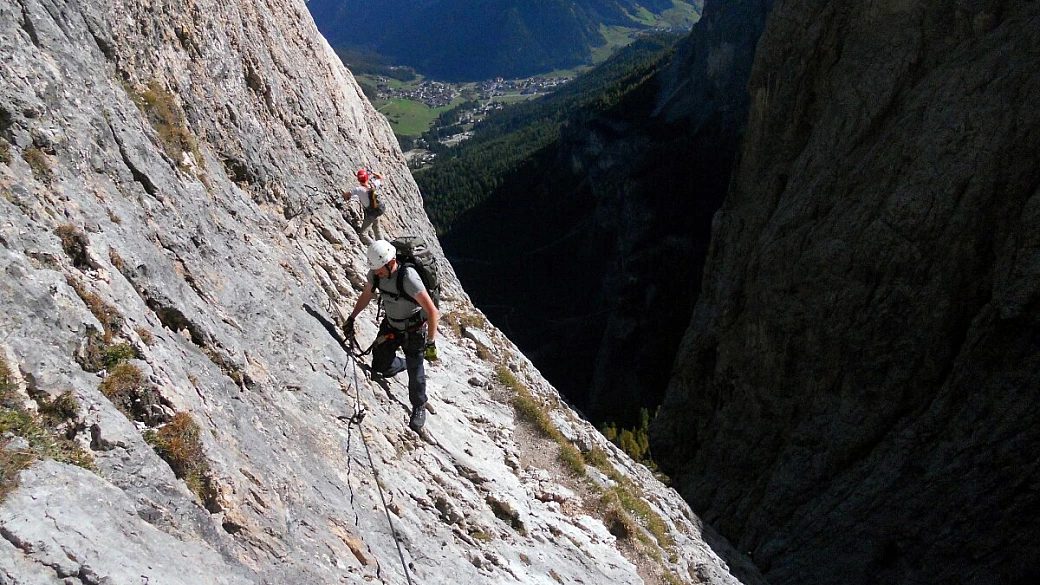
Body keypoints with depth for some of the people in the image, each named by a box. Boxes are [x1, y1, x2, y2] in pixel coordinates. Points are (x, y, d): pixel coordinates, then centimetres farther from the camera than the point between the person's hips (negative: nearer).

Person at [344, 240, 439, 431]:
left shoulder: (408, 277, -34)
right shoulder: (375, 273, -14)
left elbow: (432, 311, -31)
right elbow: (366, 296, 9)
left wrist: (431, 344, -29)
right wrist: (351, 318, 7)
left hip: (414, 330, -6)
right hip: (390, 326, 6)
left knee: (415, 372, 3)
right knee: (380, 365, 5)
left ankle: (419, 408, 30)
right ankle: (404, 364, 40)